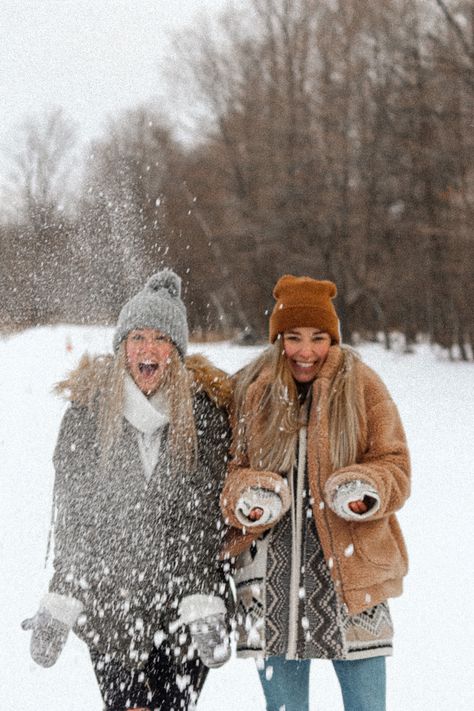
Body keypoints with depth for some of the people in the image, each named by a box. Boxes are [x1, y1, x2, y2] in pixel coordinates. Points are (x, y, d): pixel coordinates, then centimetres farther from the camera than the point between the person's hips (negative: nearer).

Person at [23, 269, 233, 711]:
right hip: (106, 593, 0)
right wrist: (57, 608, -3)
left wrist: (204, 608, -11)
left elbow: (207, 513, -3)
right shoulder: (87, 408, 1)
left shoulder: (205, 409, -1)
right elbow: (70, 514, 2)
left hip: (184, 592, 0)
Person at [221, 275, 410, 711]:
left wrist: (365, 490, -19)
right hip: (271, 575, 2)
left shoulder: (362, 388, 2)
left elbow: (394, 466, 3)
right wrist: (249, 498, -13)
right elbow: (231, 467, 10)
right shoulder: (250, 393, 6)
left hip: (350, 571, -1)